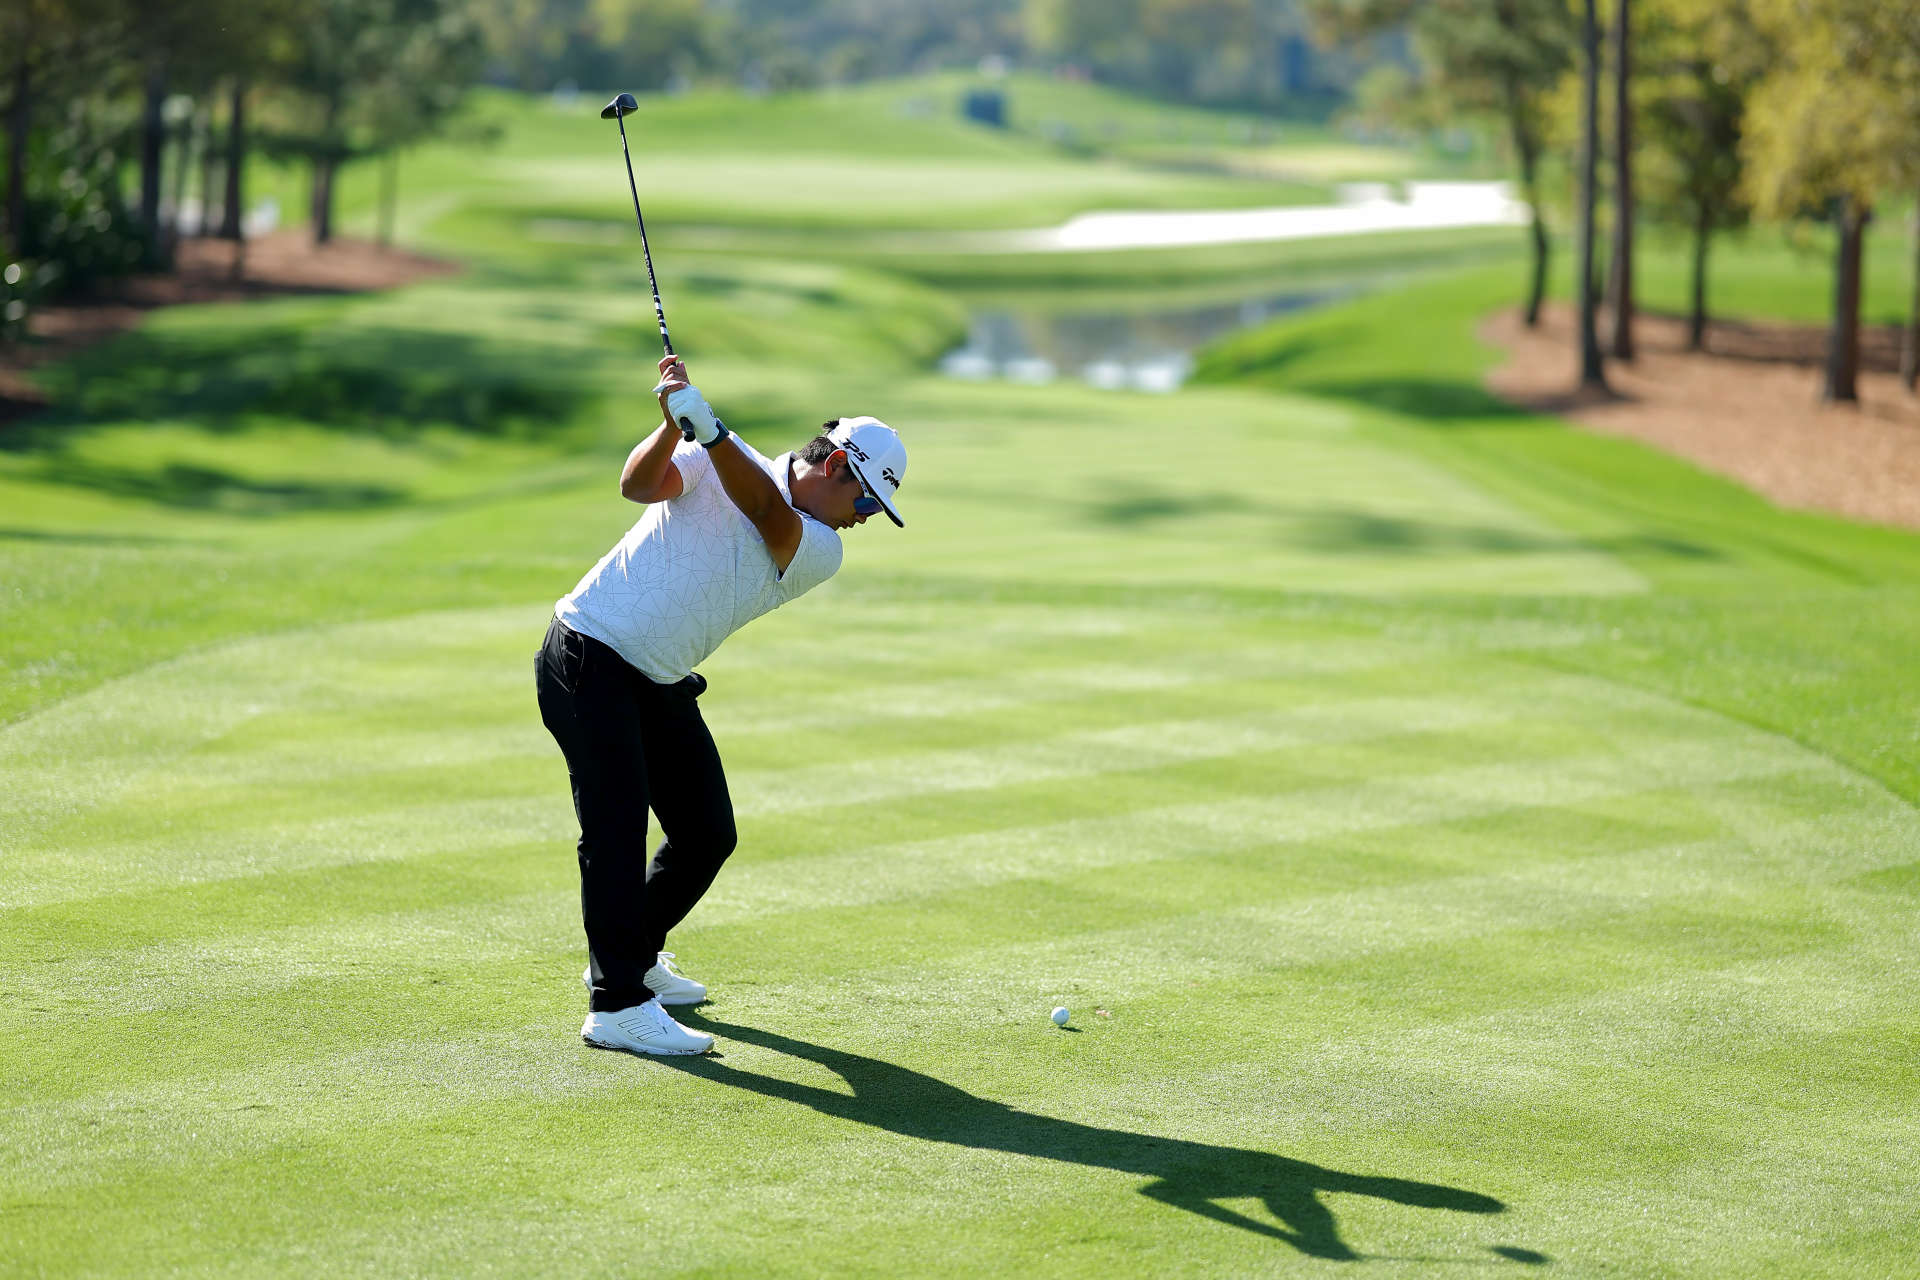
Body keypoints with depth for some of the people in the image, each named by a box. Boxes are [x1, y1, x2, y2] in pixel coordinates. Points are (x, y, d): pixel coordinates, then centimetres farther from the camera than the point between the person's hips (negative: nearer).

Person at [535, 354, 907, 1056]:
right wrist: (676, 425, -42)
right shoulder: (717, 459, -6)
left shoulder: (820, 555, 0)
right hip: (588, 657, -6)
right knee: (616, 827, -15)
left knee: (708, 834, 8)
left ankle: (633, 955, 31)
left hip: (664, 683, 6)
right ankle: (618, 1005, -18)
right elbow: (640, 483, -22)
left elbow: (766, 509, -20)